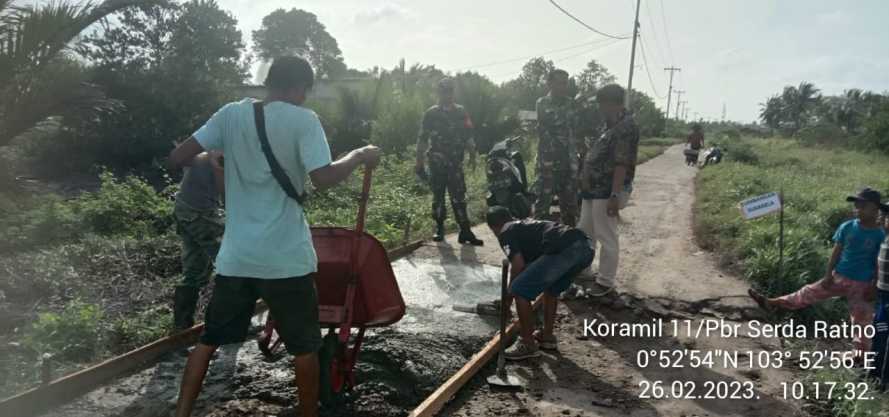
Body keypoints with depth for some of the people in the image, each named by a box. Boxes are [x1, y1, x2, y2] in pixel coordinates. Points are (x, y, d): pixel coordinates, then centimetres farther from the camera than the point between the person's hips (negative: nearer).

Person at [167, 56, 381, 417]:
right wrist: (359, 156, -4)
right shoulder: (303, 119, -9)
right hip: (286, 257, -4)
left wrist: (210, 155, 22)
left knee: (209, 339, 18)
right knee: (304, 346, 14)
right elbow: (323, 178, -20)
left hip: (236, 256, 4)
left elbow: (177, 157, 2)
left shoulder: (231, 114, 3)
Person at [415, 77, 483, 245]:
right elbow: (422, 139, 7)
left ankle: (465, 231, -7)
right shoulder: (431, 113, 6)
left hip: (455, 162, 0)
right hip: (436, 162, 0)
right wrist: (419, 162, 3)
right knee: (438, 197, 6)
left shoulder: (461, 112, 9)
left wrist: (472, 156, -4)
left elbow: (468, 136, 9)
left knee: (459, 197, -6)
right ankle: (439, 229, 18)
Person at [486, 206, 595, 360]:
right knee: (551, 289, 32)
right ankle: (547, 336, 37)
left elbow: (518, 264, 0)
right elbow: (530, 262, 49)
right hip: (585, 246, 9)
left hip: (564, 250, -9)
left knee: (519, 291, 4)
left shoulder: (505, 232, 14)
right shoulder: (527, 224, 38)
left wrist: (509, 295, 15)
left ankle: (528, 345, 14)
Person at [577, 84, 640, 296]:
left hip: (608, 192, -10)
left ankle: (606, 281, 12)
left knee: (606, 237, 1)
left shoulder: (626, 127, -17)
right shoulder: (612, 124, 14)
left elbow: (622, 164, -23)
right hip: (595, 189, 10)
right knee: (584, 232, 19)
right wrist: (585, 182, 20)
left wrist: (615, 195, -27)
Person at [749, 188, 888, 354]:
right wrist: (828, 275, -1)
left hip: (861, 284, -3)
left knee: (862, 319, 5)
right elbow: (836, 252, 2)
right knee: (808, 293, 6)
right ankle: (771, 303, 10)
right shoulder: (847, 227, -3)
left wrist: (873, 288, -9)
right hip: (839, 277, 3)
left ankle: (863, 354, 18)